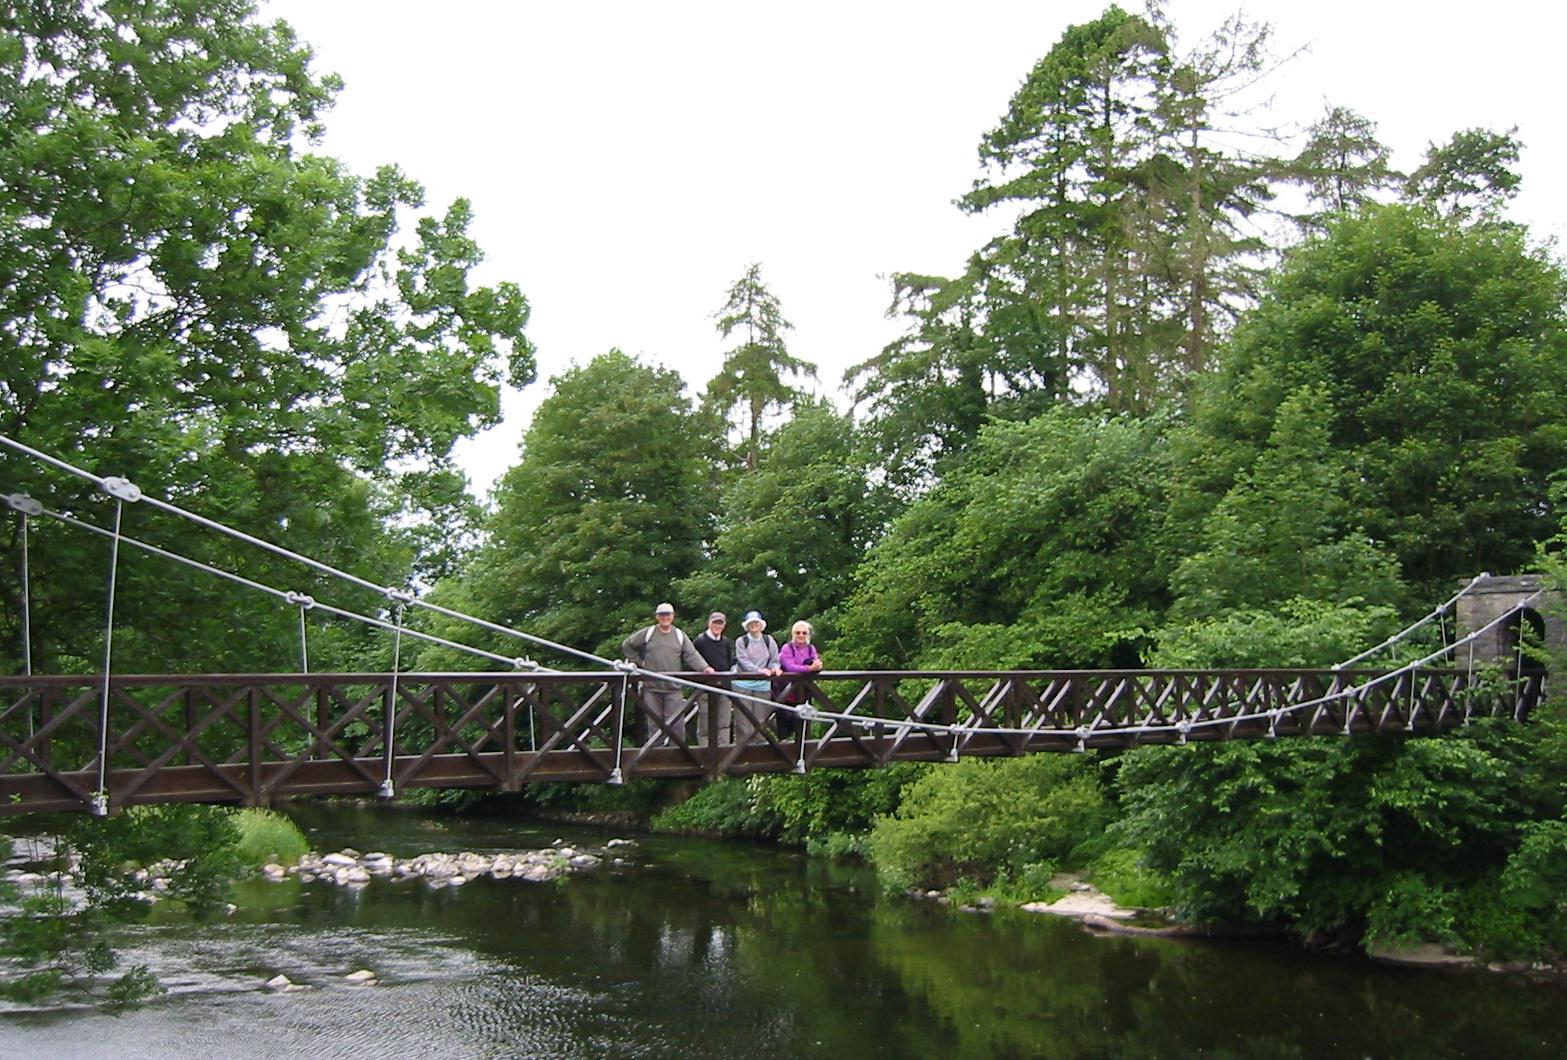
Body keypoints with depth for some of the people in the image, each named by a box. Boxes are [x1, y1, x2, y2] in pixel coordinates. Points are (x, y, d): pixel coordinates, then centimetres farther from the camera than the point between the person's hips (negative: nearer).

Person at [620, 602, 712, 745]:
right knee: (655, 723, 6)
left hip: (673, 689, 0)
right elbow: (626, 646, 10)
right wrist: (638, 662, 4)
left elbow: (692, 655, 0)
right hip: (651, 687, 0)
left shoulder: (680, 636, 8)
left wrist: (704, 667, -17)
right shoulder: (647, 633, 4)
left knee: (675, 723, -5)